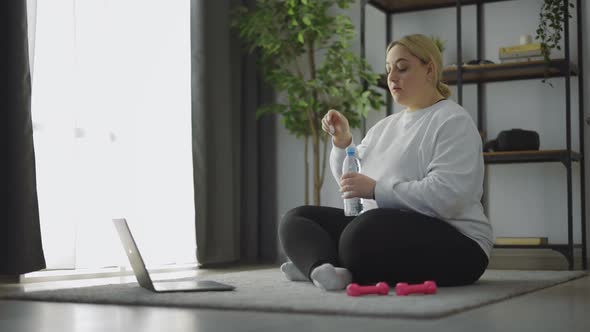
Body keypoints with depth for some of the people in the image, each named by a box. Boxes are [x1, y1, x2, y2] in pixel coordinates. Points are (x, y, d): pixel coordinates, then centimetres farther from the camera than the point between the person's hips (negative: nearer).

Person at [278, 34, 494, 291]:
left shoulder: (453, 122, -7)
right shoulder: (385, 126, 19)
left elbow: (444, 195, -21)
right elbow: (351, 180, 18)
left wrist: (376, 190, -21)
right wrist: (342, 142, 1)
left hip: (450, 243, -8)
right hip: (381, 231, 9)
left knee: (366, 231, -38)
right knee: (296, 220, -3)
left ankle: (316, 264, -14)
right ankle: (324, 269, -30)